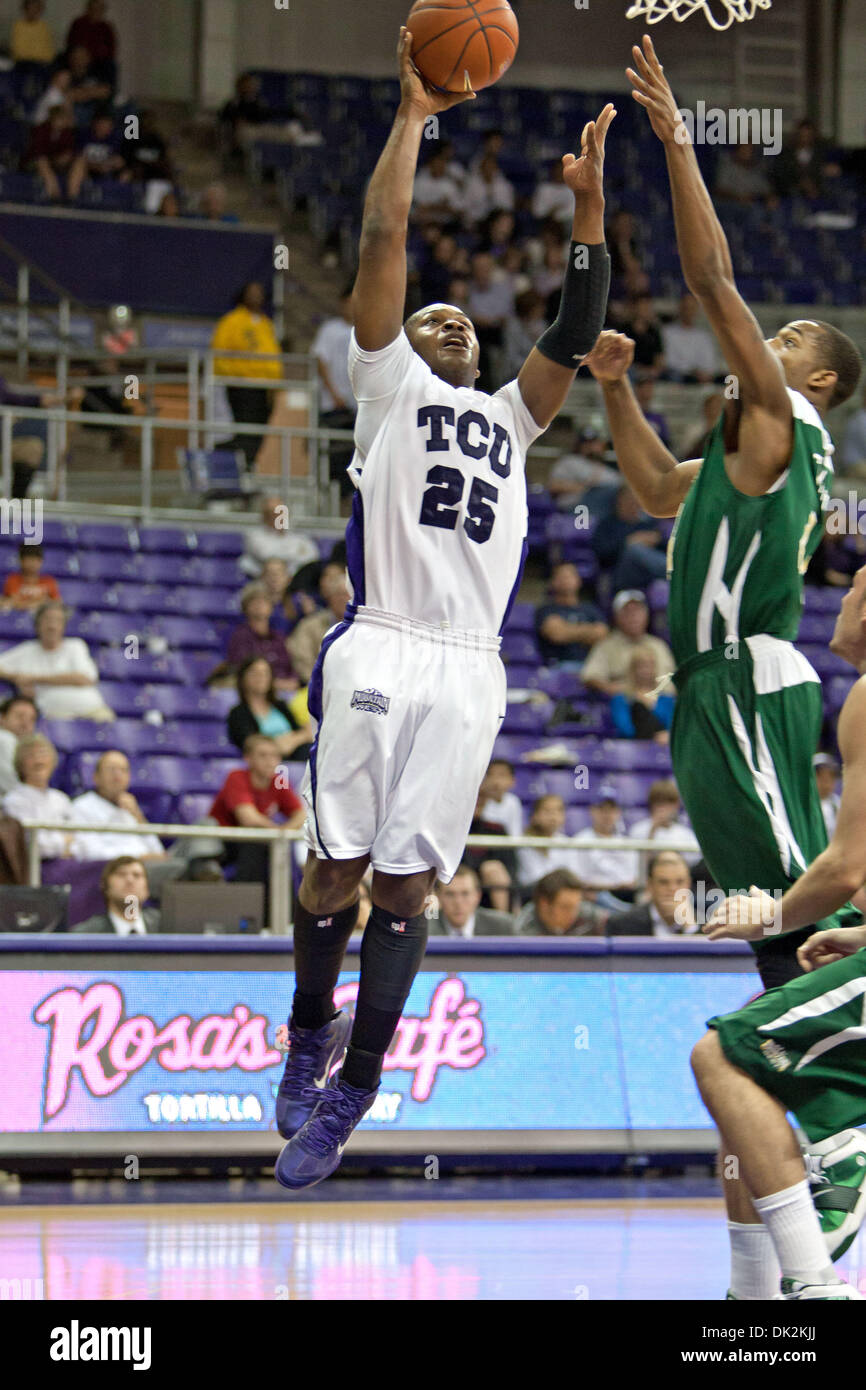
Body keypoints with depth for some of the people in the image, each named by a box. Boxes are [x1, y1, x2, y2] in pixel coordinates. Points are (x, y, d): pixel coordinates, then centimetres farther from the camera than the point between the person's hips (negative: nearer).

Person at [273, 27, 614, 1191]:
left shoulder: (510, 417, 26)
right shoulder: (388, 385, 15)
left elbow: (576, 331, 17)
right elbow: (382, 242, 6)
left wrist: (589, 202, 10)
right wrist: (413, 114, 4)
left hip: (469, 671, 3)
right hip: (380, 650, -3)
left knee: (408, 882, 0)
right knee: (339, 866, -3)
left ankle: (352, 1094, 2)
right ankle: (309, 1038, 19)